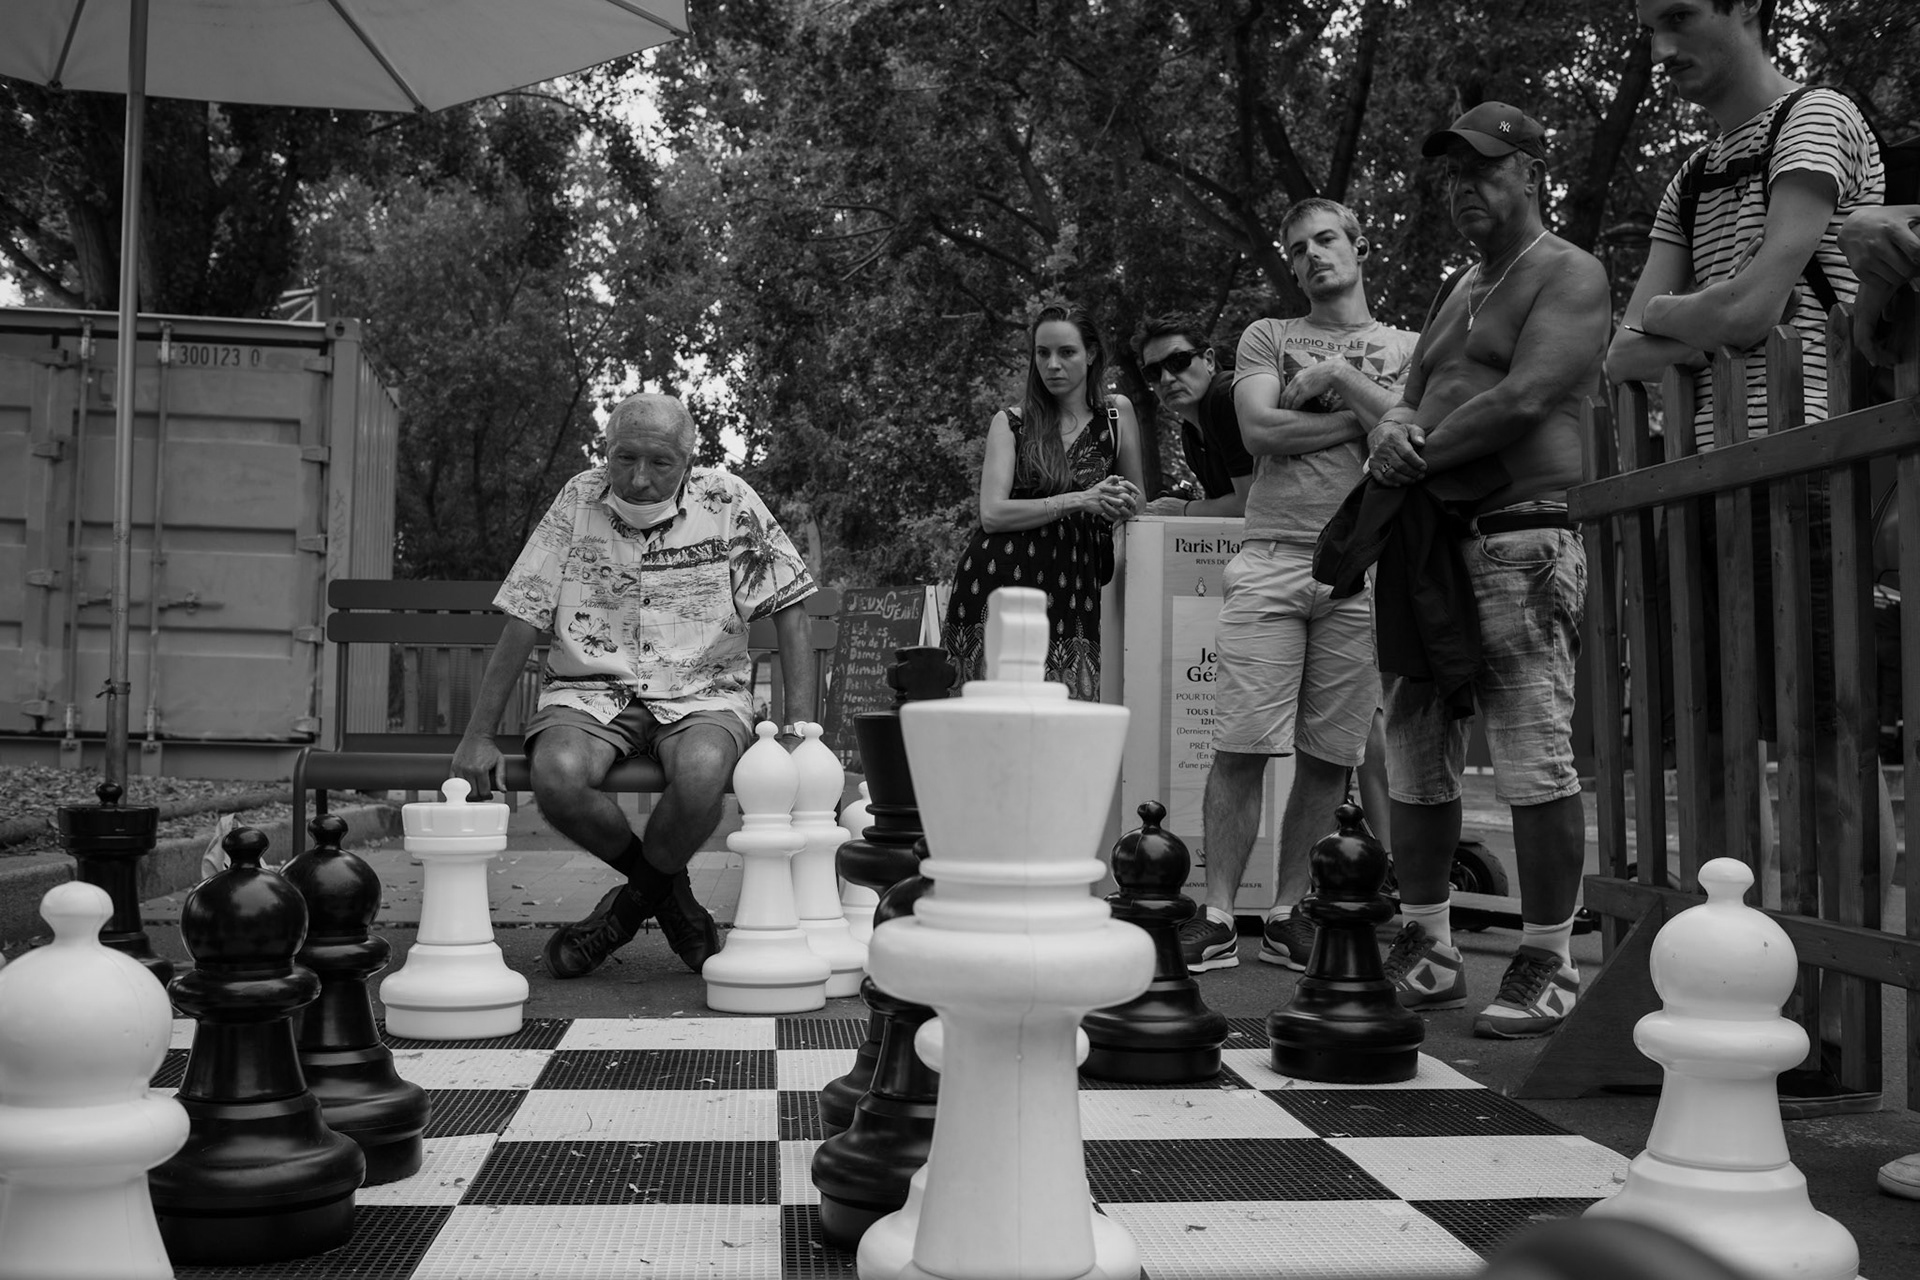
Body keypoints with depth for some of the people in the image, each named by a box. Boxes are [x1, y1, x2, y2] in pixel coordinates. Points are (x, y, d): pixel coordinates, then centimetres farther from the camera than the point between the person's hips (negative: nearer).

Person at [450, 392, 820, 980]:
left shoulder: (728, 502, -4)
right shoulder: (579, 500, -1)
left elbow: (789, 609, -1)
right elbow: (523, 620, 0)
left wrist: (799, 727, -11)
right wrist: (478, 736, -6)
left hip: (702, 691, -1)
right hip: (591, 688, 1)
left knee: (701, 773, -36)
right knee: (558, 776, -32)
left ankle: (636, 898, -3)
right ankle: (666, 889, -2)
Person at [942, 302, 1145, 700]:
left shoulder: (1117, 413, 12)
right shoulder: (1011, 422, 8)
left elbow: (1136, 504, 22)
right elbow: (992, 513, -5)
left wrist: (1123, 502, -2)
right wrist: (1081, 501, -13)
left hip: (1071, 590, 1)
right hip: (996, 587, -1)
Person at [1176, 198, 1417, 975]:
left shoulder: (1409, 348, 16)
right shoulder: (1267, 337, 15)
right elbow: (1260, 431, -2)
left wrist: (1339, 373, -2)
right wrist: (1365, 416, 0)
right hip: (1271, 558, -1)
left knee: (1329, 757, 1)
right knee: (1241, 745, -7)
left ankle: (1287, 915, 11)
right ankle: (1217, 918, -1)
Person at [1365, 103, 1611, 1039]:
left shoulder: (1569, 276, 0)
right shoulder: (1459, 290, 25)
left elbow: (1525, 400, -14)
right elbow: (1415, 398, 22)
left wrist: (1415, 455, -8)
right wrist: (1392, 429, -2)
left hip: (1521, 540, -8)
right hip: (1428, 542, 8)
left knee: (1535, 762, -9)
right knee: (1414, 758, 8)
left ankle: (1548, 968, -1)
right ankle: (1427, 953, 17)